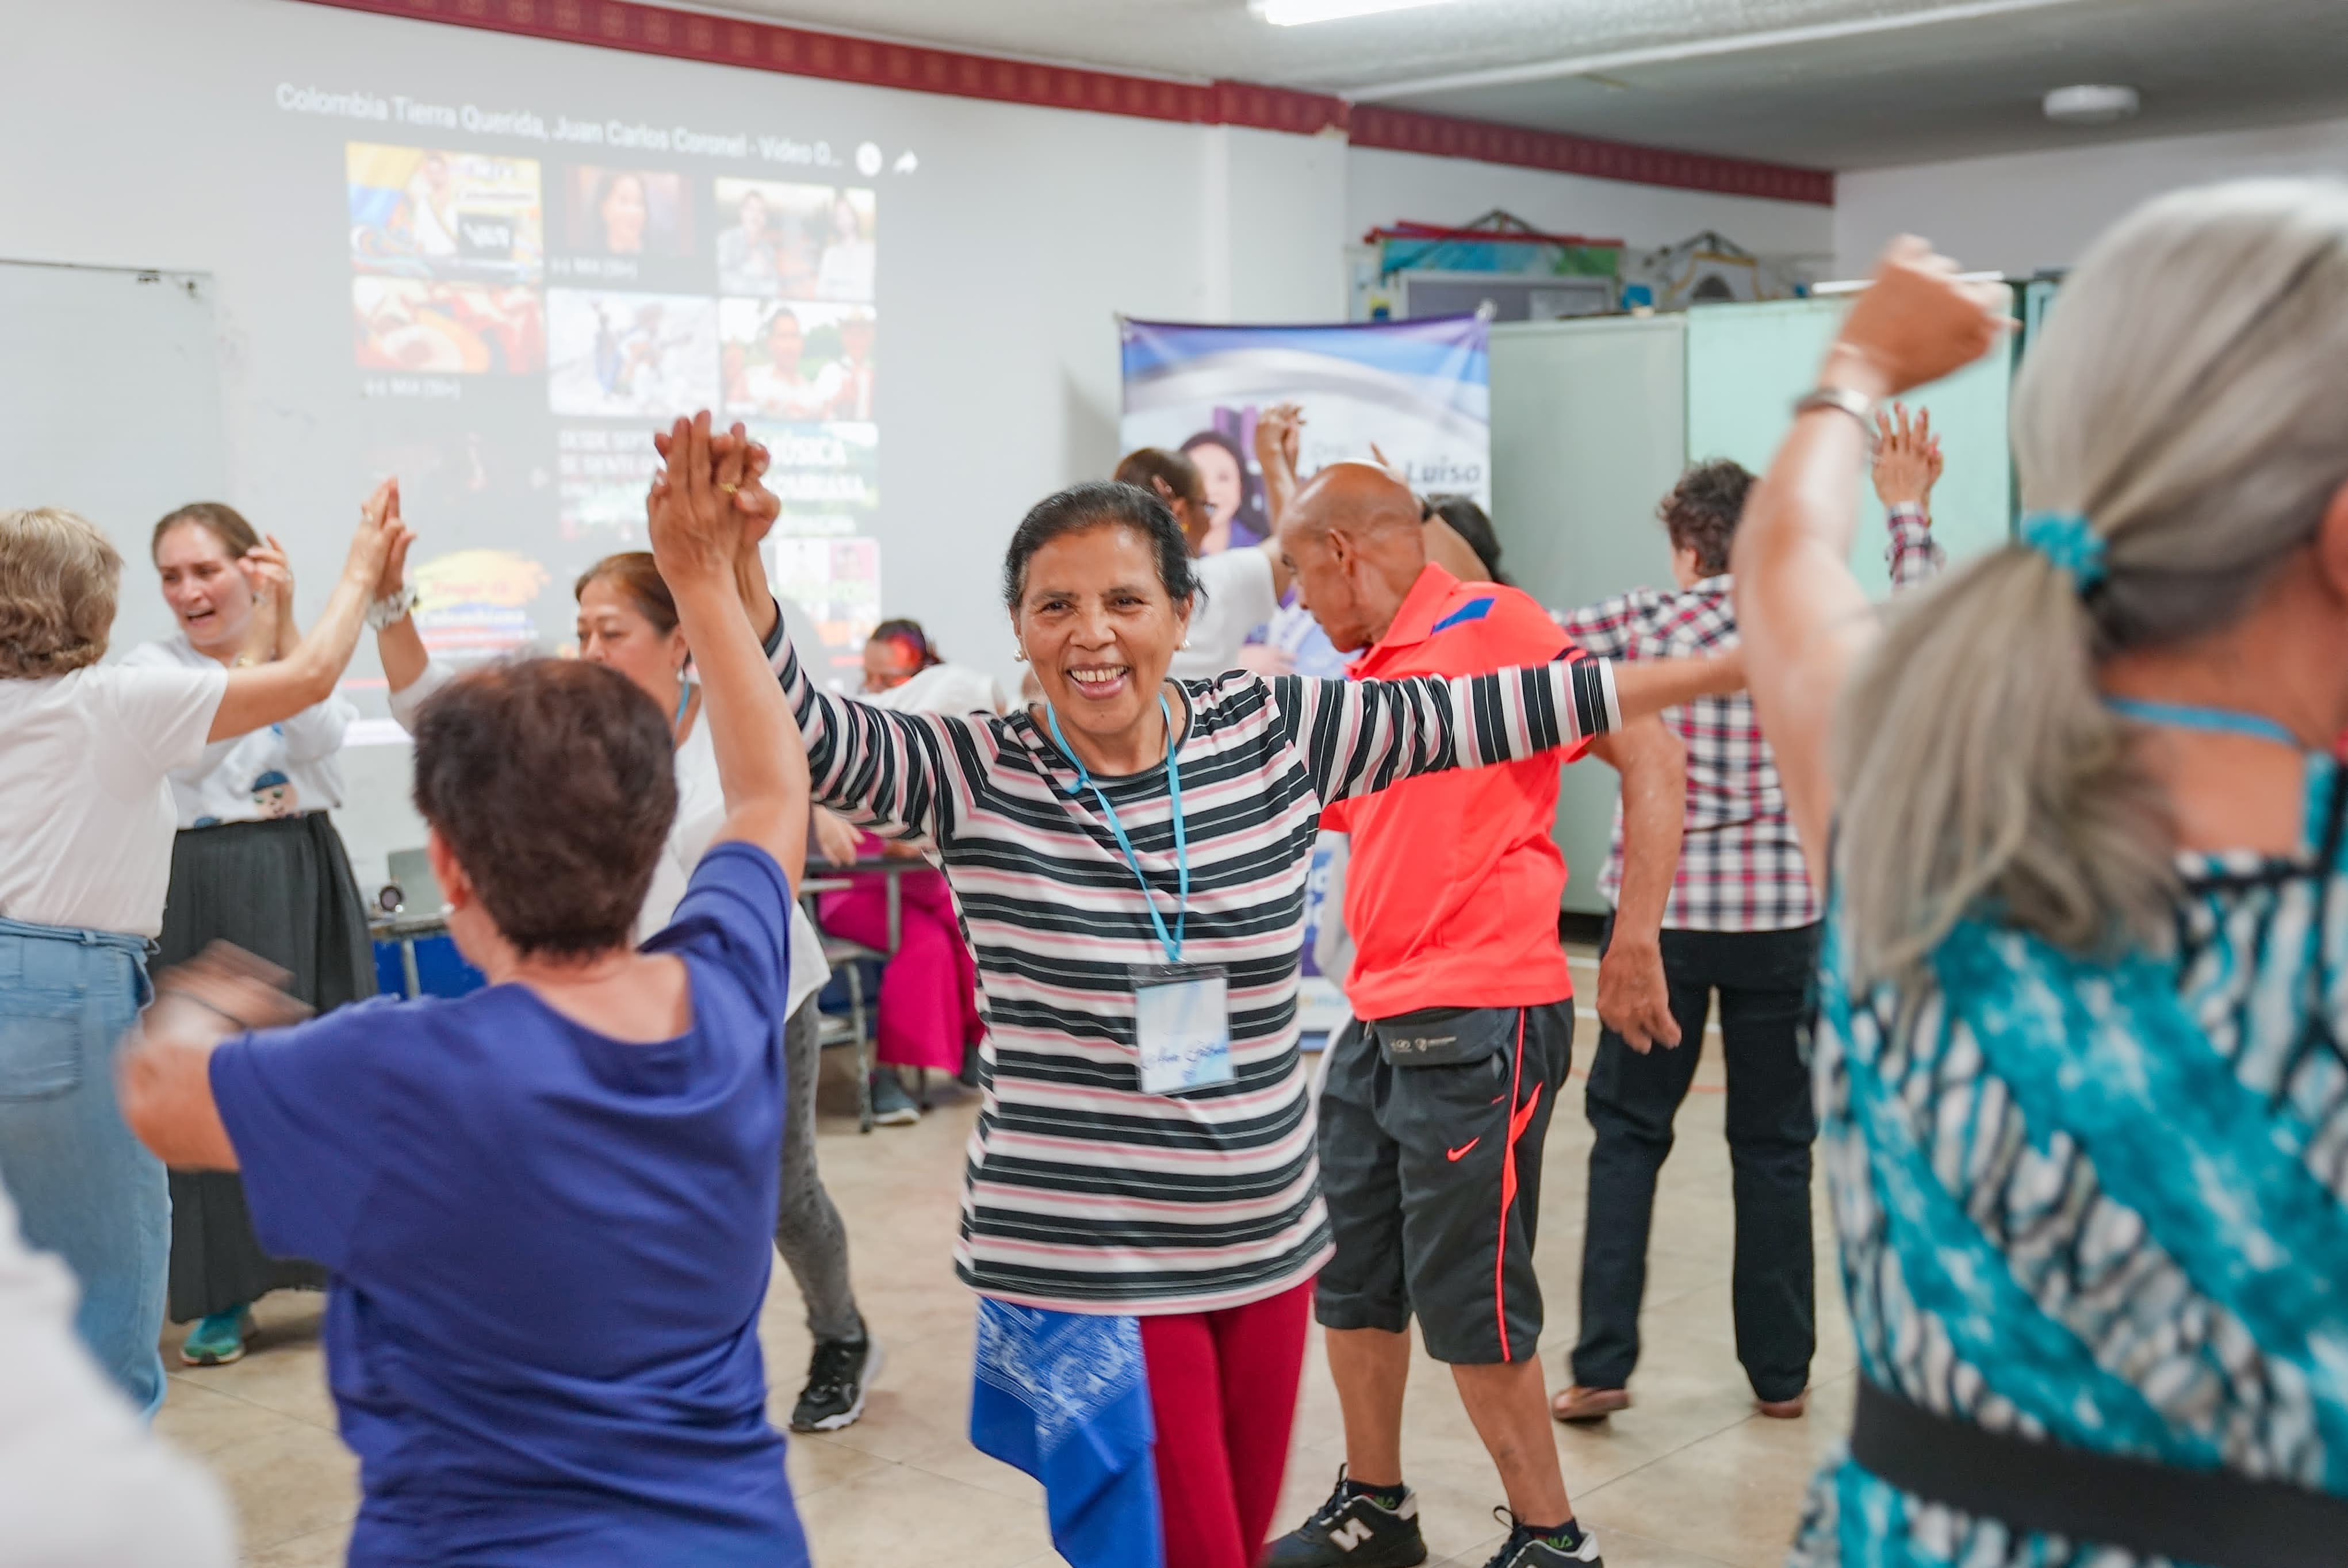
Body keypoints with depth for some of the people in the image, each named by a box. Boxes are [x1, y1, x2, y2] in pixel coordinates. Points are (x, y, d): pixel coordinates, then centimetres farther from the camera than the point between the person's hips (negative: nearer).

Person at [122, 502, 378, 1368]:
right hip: (207, 888, -2)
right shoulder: (152, 664, 0)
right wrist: (257, 639, -18)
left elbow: (319, 736, -12)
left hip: (308, 877, 2)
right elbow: (197, 751, -17)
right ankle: (225, 1293, 12)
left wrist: (285, 623, -18)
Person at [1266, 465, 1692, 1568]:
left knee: (1467, 1302, -3)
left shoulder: (1487, 625, -10)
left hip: (1479, 1021, -9)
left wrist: (1634, 947, -16)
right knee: (1351, 1282, 15)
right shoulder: (1362, 682, 14)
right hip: (1376, 1024, 9)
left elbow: (1649, 757, -14)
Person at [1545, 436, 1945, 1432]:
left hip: (1658, 908, -1)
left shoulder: (1642, 623, -4)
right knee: (1773, 1146, 12)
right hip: (1781, 912, 1)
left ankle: (1601, 1367, 4)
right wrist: (1908, 508, 29)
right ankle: (1780, 1373, 18)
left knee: (1627, 1135, 9)